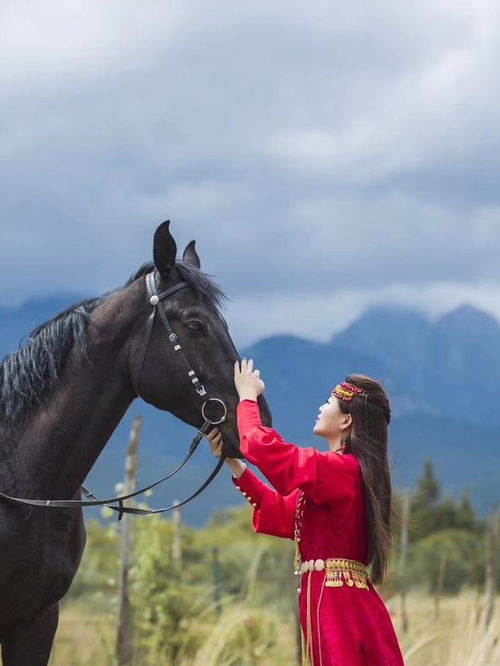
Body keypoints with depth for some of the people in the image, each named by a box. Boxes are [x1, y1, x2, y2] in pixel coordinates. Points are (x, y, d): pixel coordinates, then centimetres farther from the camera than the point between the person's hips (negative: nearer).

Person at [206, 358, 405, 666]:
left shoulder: (341, 469, -14)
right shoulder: (341, 473, 16)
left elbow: (264, 446, -15)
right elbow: (282, 513, 21)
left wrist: (248, 397, 3)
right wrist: (233, 462, 20)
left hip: (337, 607, -10)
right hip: (340, 604, 10)